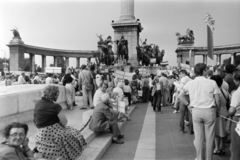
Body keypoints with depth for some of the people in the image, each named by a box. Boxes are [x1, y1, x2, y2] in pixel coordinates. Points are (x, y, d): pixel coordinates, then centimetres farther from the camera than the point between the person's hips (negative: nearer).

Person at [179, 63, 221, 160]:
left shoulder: (190, 83, 0)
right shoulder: (212, 83, -6)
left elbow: (181, 96, 2)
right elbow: (217, 99, -4)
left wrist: (188, 105, 8)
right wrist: (217, 110, 10)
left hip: (196, 111, 2)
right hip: (209, 111, -2)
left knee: (198, 136, 12)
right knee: (209, 137, 10)